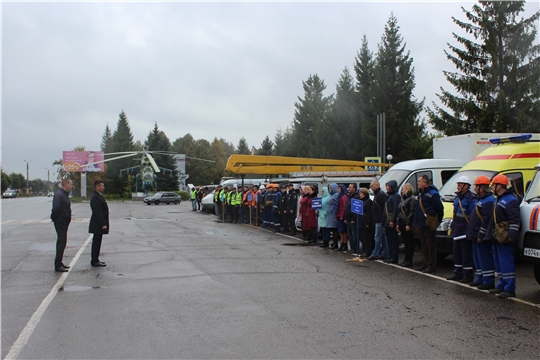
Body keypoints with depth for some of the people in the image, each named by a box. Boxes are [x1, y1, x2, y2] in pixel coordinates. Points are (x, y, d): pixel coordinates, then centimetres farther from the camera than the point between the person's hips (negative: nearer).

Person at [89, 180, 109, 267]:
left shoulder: (98, 195, 16)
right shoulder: (95, 197, -18)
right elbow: (98, 212, -22)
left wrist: (103, 223, 18)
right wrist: (103, 224, -23)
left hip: (98, 224, 11)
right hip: (98, 224, -11)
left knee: (97, 242, 15)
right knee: (96, 242, -4)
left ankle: (95, 260, 22)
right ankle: (94, 261, 2)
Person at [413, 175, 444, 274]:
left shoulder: (432, 194, -16)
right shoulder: (421, 193, 15)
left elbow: (439, 208, -16)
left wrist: (437, 221, -7)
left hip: (429, 225, -10)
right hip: (422, 224, 10)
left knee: (431, 247, -3)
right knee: (424, 246, 16)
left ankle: (432, 267, 2)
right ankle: (425, 264, 25)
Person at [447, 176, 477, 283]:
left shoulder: (471, 199, -13)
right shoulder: (457, 198, 15)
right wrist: (452, 227, 19)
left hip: (465, 231, -9)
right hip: (456, 231, 9)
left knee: (466, 254, -2)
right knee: (457, 253, 14)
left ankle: (468, 276, 6)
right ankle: (457, 274, 24)